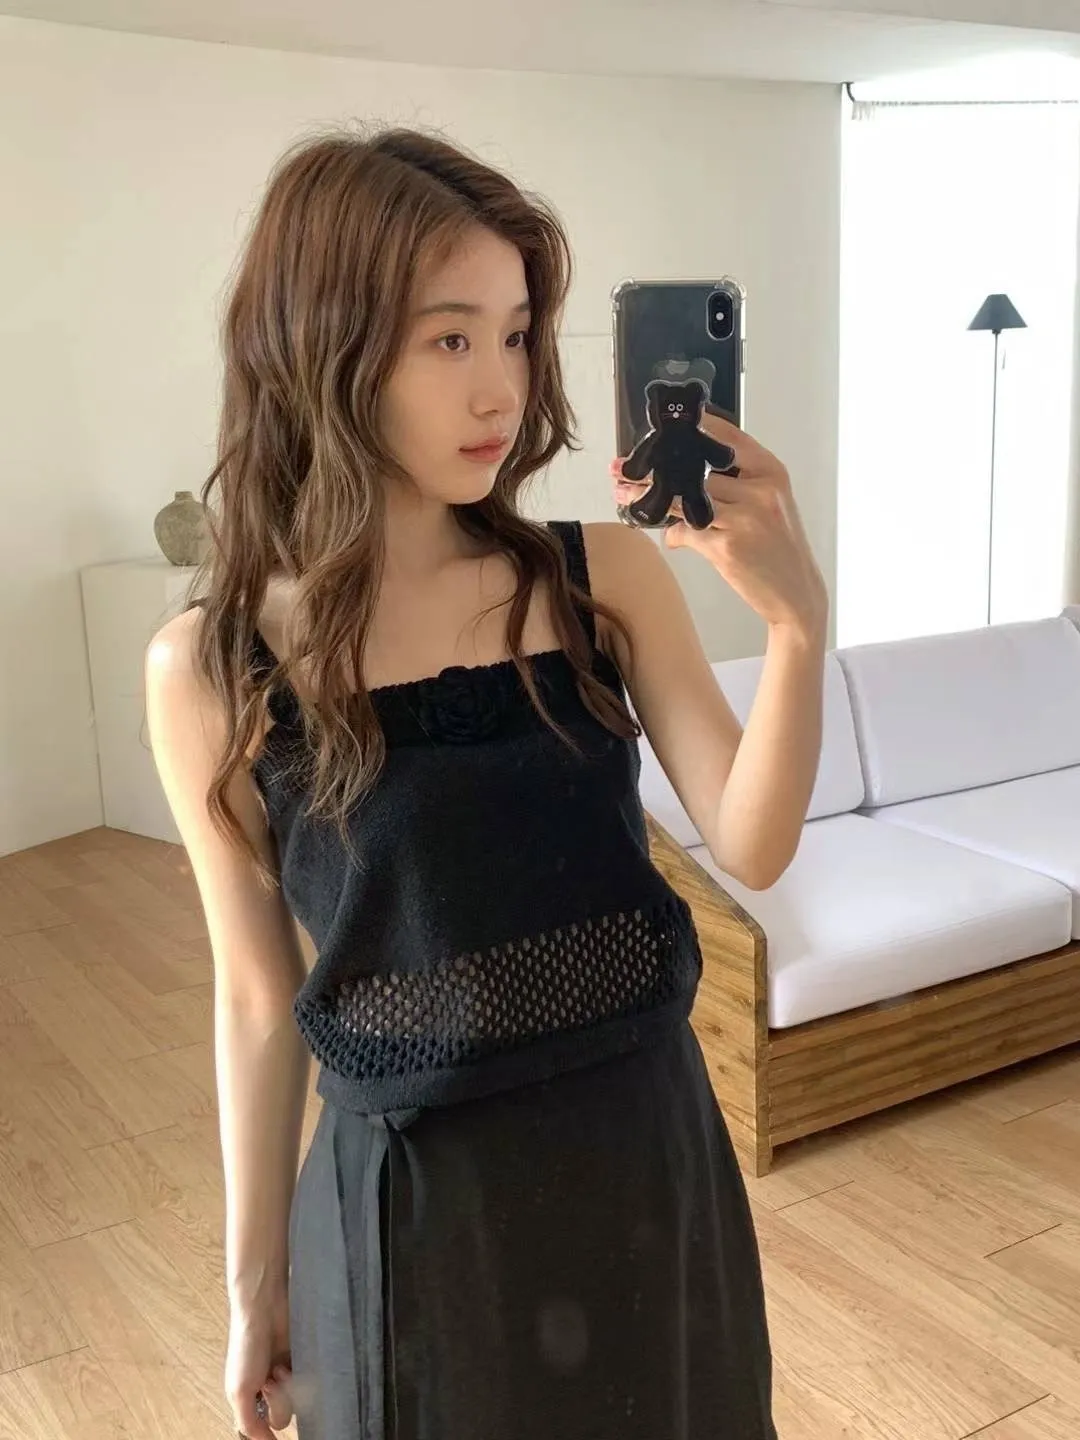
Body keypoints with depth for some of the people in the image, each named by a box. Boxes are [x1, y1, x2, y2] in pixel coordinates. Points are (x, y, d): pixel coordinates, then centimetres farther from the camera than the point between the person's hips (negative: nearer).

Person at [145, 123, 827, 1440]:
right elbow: (258, 996, -3)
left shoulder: (611, 576, -8)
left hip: (644, 1155, 2)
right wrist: (255, 1279, 5)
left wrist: (798, 626, -28)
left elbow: (751, 849, -12)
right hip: (407, 1195, -1)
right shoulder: (208, 668, -11)